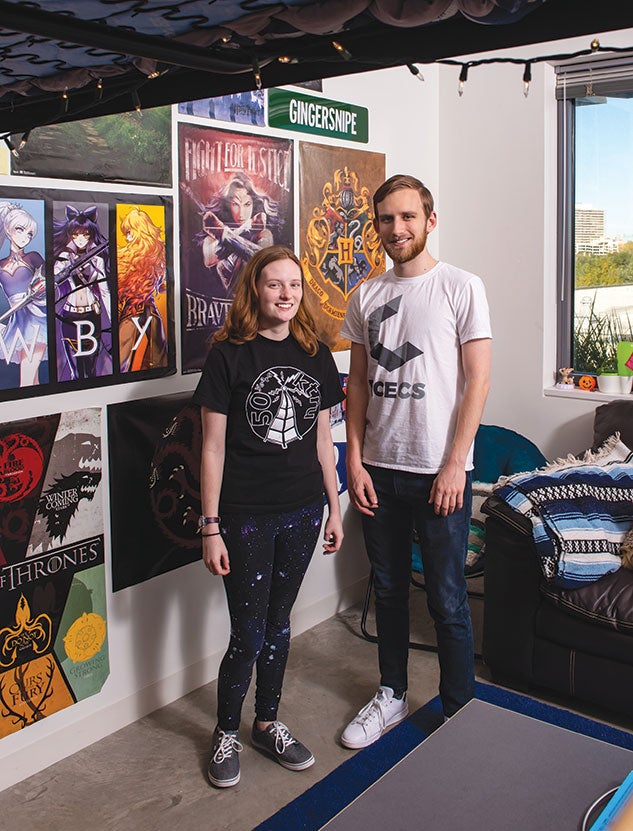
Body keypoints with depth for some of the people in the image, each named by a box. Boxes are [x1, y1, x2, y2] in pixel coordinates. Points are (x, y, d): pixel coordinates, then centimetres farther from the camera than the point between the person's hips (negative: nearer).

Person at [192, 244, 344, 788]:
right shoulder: (229, 355, -9)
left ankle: (268, 723, 35)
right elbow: (213, 447, -8)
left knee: (278, 621, 17)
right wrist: (211, 527, -10)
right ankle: (227, 733, 27)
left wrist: (334, 508, 10)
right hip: (246, 514, -4)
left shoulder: (316, 355, 5)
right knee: (248, 633, 4)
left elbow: (322, 439, 11)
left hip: (301, 511, 4)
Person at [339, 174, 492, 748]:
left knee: (447, 599, 4)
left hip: (440, 470, -4)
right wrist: (355, 462, 2)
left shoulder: (461, 287, -5)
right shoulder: (367, 297, 8)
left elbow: (478, 379, -9)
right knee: (389, 590, 17)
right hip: (379, 468, 5)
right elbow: (359, 384, 10)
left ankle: (461, 714, 22)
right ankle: (392, 695, 35)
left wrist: (455, 465, -14)